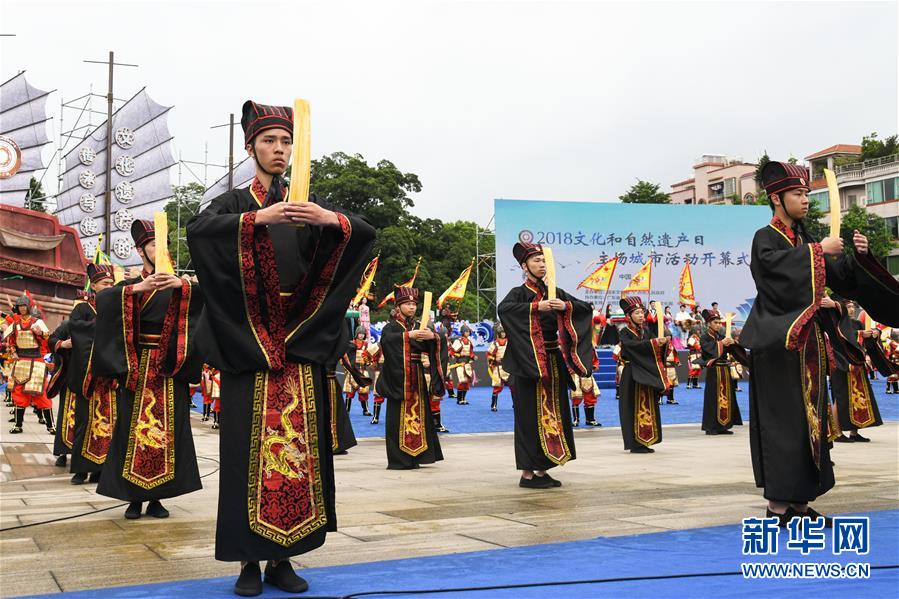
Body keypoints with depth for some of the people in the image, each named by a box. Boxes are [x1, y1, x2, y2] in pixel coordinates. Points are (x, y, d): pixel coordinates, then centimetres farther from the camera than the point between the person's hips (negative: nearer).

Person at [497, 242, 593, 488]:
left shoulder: (555, 293, 14)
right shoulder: (519, 293, -2)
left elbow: (585, 308, 8)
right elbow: (503, 309, -24)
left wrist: (566, 306, -10)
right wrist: (536, 307, -27)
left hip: (553, 363, 6)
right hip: (528, 364, -6)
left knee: (553, 413, 7)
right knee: (531, 416, -5)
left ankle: (542, 470, 15)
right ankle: (527, 473, 0)